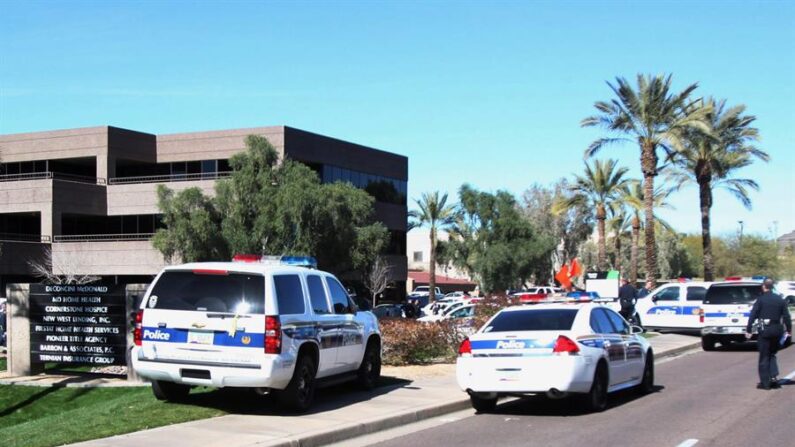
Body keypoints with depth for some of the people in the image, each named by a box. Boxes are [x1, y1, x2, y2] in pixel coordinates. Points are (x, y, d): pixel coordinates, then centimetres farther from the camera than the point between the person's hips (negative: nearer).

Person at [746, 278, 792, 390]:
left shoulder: (761, 299, -8)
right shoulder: (780, 300, 6)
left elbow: (753, 315, -10)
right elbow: (786, 316, 6)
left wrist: (748, 330, -7)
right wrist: (789, 329, 15)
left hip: (765, 330, -4)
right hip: (777, 330, 4)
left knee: (764, 357, 2)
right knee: (772, 354, 20)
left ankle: (765, 382, 2)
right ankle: (774, 376, 4)